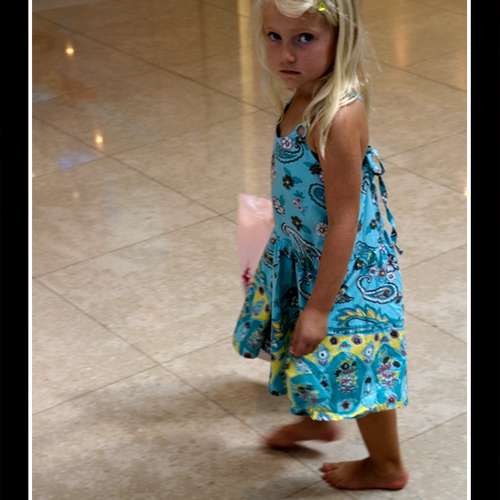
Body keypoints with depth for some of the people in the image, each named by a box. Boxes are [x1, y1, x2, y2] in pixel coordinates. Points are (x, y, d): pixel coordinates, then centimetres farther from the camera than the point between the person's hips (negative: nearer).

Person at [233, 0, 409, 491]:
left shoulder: (338, 118, -32)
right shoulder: (304, 97, -5)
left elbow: (344, 223, -29)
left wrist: (320, 307, -25)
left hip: (346, 271, -9)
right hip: (303, 257, 9)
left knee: (354, 365, 10)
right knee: (302, 345, 28)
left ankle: (387, 465, 35)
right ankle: (319, 418, 56)